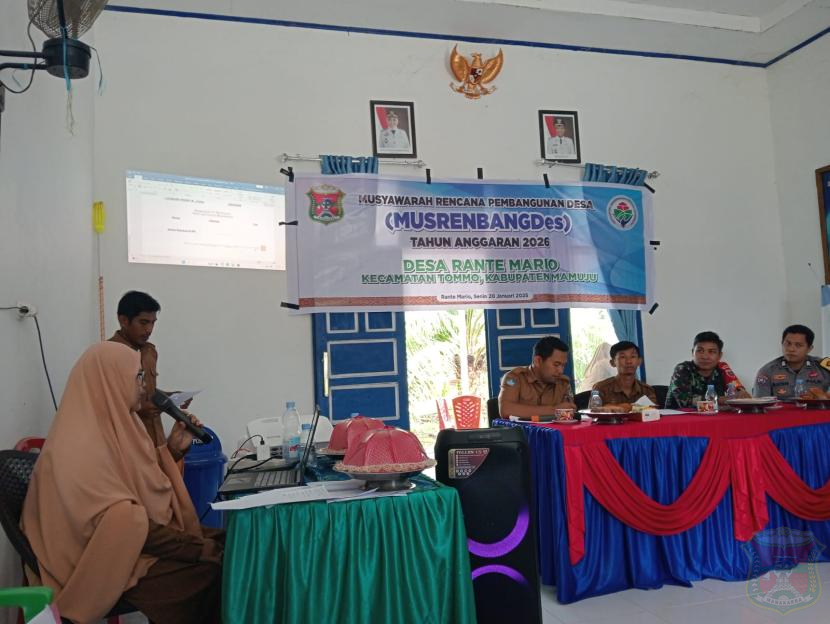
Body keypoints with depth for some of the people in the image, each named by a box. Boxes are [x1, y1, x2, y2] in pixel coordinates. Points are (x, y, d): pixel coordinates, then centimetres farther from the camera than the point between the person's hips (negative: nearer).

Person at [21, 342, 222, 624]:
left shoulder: (114, 426, 8)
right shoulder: (82, 444, -20)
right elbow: (121, 523, -26)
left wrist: (170, 449, 3)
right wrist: (198, 547, -23)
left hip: (142, 537, 9)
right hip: (114, 559, -9)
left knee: (226, 543, -6)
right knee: (210, 568, -21)